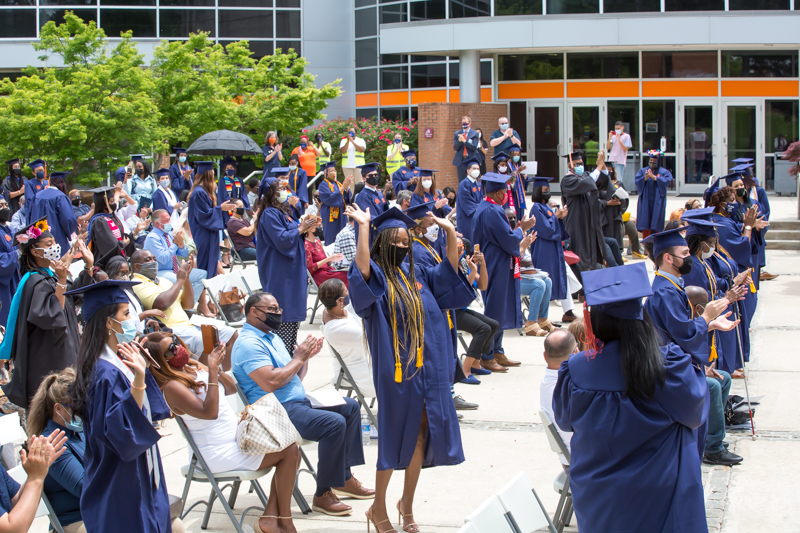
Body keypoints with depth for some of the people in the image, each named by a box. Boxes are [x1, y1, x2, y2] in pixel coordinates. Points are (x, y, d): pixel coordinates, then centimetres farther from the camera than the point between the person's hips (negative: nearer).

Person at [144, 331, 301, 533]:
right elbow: (209, 412, -30)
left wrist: (217, 367, -3)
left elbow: (231, 389, 16)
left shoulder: (194, 367, 7)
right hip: (220, 454, -9)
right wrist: (212, 370, -29)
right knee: (289, 451, -9)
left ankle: (270, 517, 3)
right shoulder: (172, 386, -20)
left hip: (236, 437, 9)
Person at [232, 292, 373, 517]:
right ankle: (323, 495, -19)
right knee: (334, 423, -27)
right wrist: (299, 358, -14)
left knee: (350, 407, 11)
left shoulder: (271, 337, 19)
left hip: (299, 401, 11)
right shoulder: (248, 344, -13)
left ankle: (344, 478, 11)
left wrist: (305, 357, 1)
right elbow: (270, 382, -26)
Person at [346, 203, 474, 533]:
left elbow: (451, 270, 10)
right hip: (396, 370, -5)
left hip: (427, 369, 6)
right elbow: (362, 270, -28)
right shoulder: (376, 277, -6)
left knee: (420, 436, 9)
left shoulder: (417, 275, 13)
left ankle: (407, 504, 25)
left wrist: (450, 231, -1)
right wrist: (364, 226, -34)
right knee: (394, 437, 1)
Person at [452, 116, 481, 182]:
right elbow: (455, 148, 1)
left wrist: (464, 141, -20)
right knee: (461, 182, 5)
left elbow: (474, 147, -10)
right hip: (460, 160, 2)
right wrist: (459, 141, -19)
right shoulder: (457, 134, 8)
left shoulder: (475, 134, 2)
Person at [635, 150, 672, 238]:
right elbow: (637, 181, 0)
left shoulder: (664, 172, 8)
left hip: (657, 201, -2)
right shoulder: (643, 170, 13)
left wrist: (654, 177, -20)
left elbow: (667, 180, -11)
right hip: (645, 200, 2)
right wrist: (645, 178, -20)